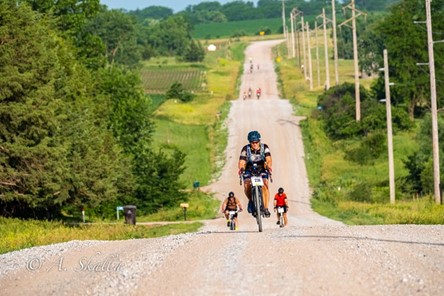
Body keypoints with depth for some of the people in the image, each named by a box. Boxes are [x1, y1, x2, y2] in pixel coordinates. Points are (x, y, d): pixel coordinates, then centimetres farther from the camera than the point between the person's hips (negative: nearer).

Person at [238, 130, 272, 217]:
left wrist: (268, 167, -48)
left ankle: (266, 208, -20)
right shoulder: (245, 149, -17)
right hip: (249, 171, 0)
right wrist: (241, 168, -47)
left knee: (265, 185, -25)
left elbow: (269, 159, -27)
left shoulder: (264, 147, -15)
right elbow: (241, 162, -23)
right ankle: (251, 200, 2)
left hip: (262, 170, 0)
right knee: (247, 185, -27)